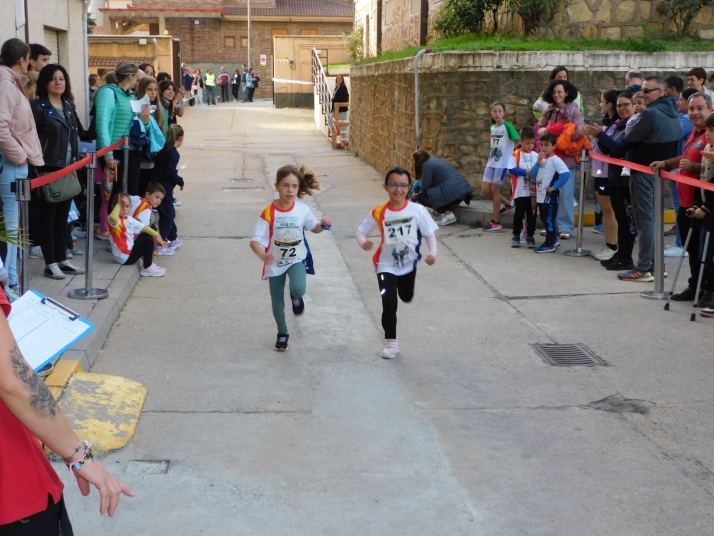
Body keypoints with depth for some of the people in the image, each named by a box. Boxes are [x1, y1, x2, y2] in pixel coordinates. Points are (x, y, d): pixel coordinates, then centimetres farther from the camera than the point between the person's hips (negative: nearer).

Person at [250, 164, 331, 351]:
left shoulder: (302, 209, -13)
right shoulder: (268, 213, -21)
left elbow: (314, 228, 5)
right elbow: (255, 240, -25)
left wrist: (323, 225, -18)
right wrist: (263, 255, -46)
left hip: (297, 259, 0)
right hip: (275, 263, 0)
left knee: (298, 289, -27)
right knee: (277, 302, 10)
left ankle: (296, 297, 12)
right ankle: (282, 334, 37)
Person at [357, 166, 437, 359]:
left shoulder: (418, 210, -16)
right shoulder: (378, 213, -17)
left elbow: (429, 234, -8)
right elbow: (361, 231, -7)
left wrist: (432, 252, -23)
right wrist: (363, 242, -29)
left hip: (409, 264, 2)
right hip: (387, 265, -2)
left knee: (406, 298, 25)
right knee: (389, 303, -13)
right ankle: (391, 342, 6)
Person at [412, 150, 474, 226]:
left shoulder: (427, 164, -1)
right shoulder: (436, 160, 26)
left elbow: (426, 186, -1)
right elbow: (432, 184, 34)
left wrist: (417, 196, 18)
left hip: (452, 193, -9)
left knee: (421, 196, 1)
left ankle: (448, 214, -9)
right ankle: (453, 204, 10)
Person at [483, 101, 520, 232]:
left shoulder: (507, 126, -11)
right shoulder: (492, 127, 10)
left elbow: (519, 142, -10)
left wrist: (514, 154, -11)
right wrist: (490, 157, 17)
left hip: (502, 163, -7)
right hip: (491, 162, 7)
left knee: (494, 190, -4)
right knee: (485, 190, 3)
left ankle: (496, 222, 5)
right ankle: (508, 204, 23)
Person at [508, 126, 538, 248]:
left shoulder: (536, 155, 5)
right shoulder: (516, 155, -5)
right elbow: (511, 169, -11)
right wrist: (526, 171, -16)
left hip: (533, 192, 3)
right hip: (520, 192, -3)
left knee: (531, 215, 7)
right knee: (519, 214, 5)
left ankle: (530, 237, 15)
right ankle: (516, 237, 14)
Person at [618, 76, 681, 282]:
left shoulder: (651, 114, -19)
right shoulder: (673, 114, 10)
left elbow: (629, 141, -15)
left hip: (644, 172, -9)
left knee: (644, 218, -5)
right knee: (654, 218, 15)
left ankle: (643, 268, -3)